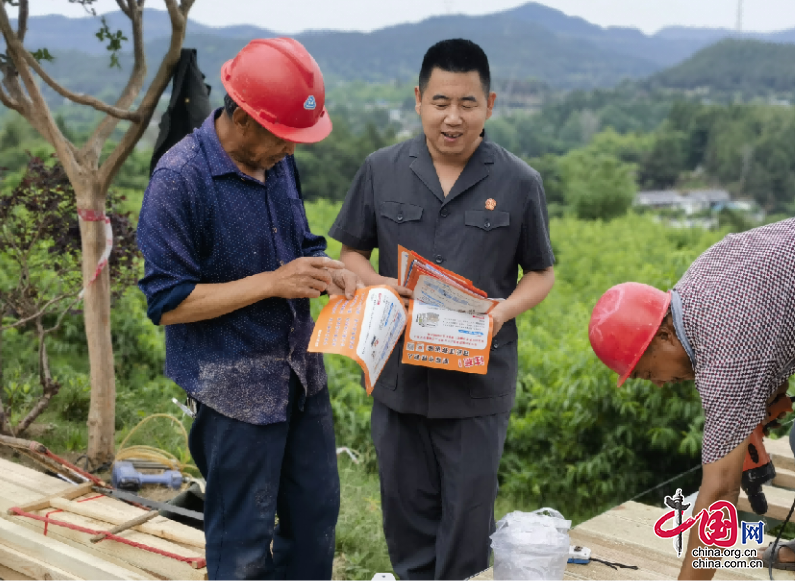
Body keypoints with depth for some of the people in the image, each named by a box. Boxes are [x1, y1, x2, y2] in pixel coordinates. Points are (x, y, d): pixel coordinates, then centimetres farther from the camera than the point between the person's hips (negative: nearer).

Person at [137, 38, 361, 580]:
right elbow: (168, 302, -18)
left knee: (316, 515, 17)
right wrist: (272, 283, -23)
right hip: (235, 387, -7)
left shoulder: (279, 160, 4)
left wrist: (328, 271, -5)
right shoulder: (180, 179, -19)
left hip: (301, 370, 7)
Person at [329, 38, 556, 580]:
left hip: (478, 384, -2)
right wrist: (376, 284, -13)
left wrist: (505, 310, -15)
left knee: (468, 511, 7)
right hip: (399, 375, 2)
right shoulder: (381, 170, 1)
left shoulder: (520, 183, -3)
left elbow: (540, 272, 5)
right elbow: (351, 252, 9)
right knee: (406, 506, 15)